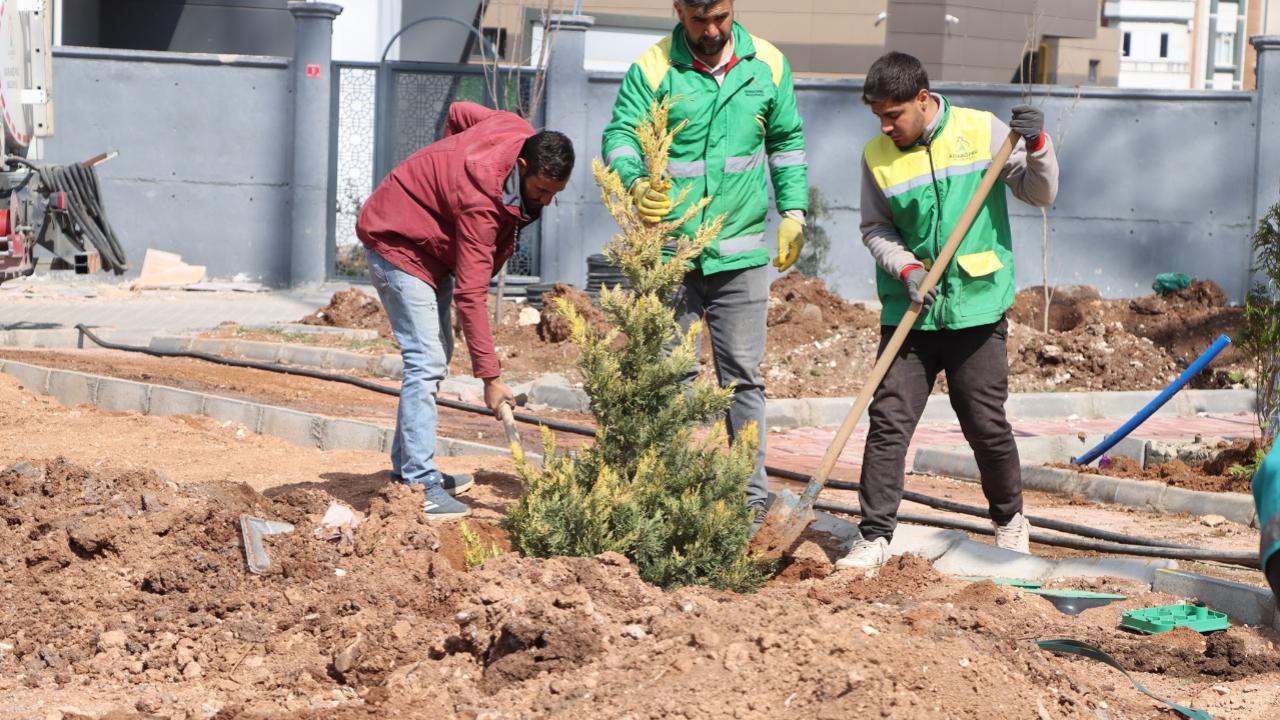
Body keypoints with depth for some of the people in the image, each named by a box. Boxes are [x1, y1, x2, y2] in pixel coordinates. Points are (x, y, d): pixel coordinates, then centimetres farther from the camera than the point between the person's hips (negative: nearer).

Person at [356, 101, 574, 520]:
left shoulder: (521, 132, -14)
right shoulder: (480, 200, -36)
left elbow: (460, 113, 8)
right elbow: (471, 292, -36)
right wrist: (490, 376, -36)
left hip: (434, 243, 10)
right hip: (399, 245, -10)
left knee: (437, 355, 13)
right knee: (426, 361, -17)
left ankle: (407, 465, 20)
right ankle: (420, 483, -19)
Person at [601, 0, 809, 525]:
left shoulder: (767, 64, 6)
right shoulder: (652, 69, -4)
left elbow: (786, 141, 16)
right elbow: (619, 136, -11)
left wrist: (792, 212, 9)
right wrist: (636, 183, -32)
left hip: (741, 251, 2)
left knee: (742, 377, 4)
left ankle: (751, 497, 9)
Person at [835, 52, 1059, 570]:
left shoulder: (983, 132, -3)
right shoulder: (877, 156, -1)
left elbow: (1041, 194, 2)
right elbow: (874, 229, 8)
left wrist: (1037, 146, -15)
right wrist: (906, 268, -10)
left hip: (977, 309, -1)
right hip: (909, 313, 1)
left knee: (986, 424, 5)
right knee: (888, 421, -5)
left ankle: (1010, 520, 28)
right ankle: (874, 537, 0)